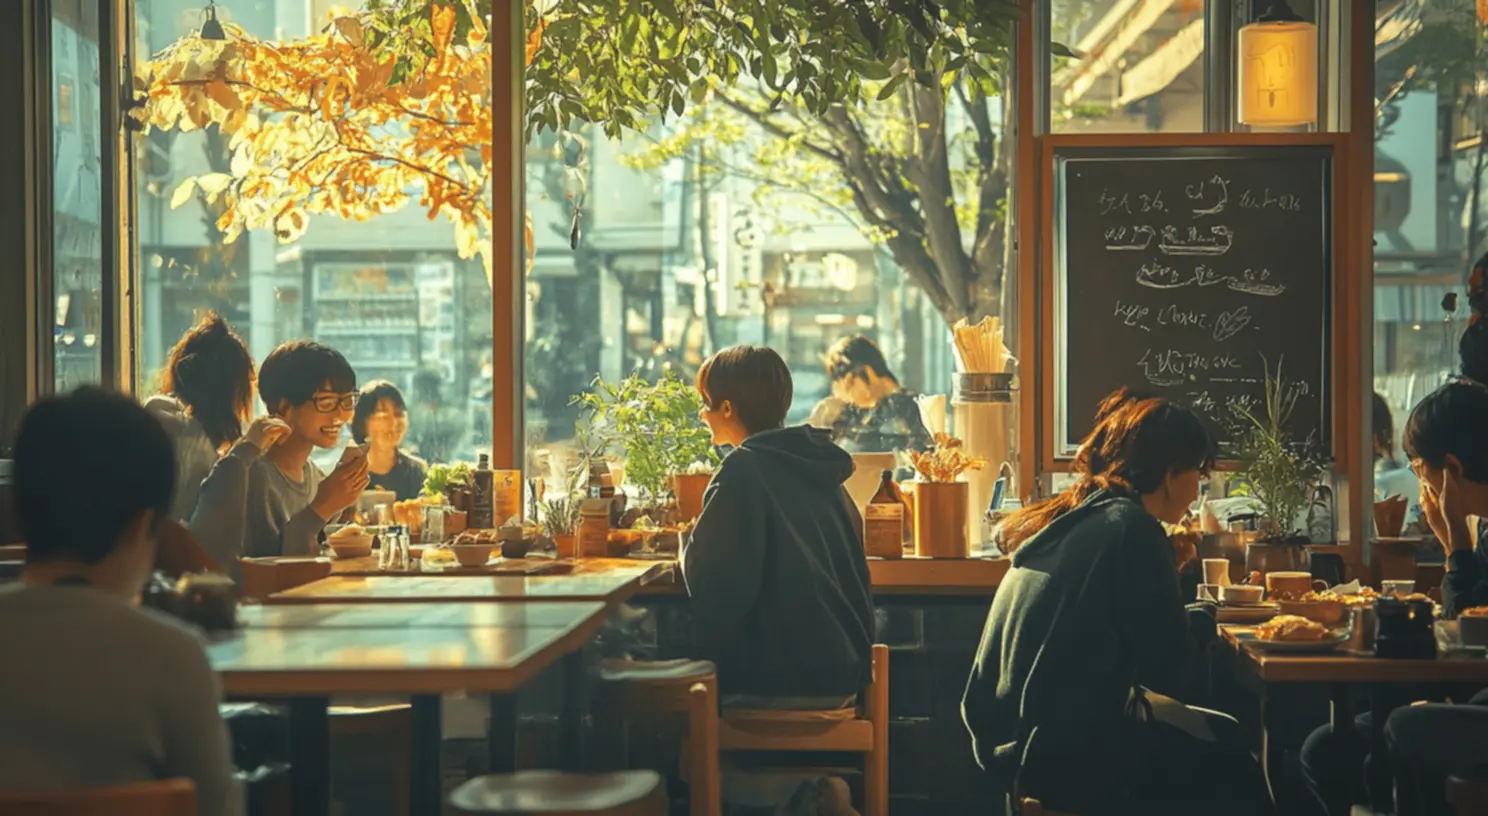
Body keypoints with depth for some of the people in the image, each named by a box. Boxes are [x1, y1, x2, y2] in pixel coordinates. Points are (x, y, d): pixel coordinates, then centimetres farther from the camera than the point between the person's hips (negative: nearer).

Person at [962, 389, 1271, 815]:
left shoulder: (1072, 518, 11)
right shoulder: (1129, 525, -15)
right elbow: (1170, 671, -13)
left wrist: (1164, 565, 15)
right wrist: (1202, 617, 6)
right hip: (1062, 752, -9)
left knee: (1222, 738, 22)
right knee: (1234, 772, 9)